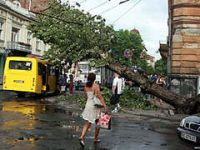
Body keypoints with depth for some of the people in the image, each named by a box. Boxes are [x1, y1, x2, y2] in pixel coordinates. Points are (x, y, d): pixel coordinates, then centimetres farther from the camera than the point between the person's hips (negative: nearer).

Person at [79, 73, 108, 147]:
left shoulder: (86, 86, 3)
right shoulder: (96, 86, -15)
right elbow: (100, 97, -18)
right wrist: (105, 106, -17)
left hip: (88, 105, 5)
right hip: (95, 106, -5)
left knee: (87, 123, 9)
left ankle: (82, 137, -9)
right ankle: (96, 138, 23)